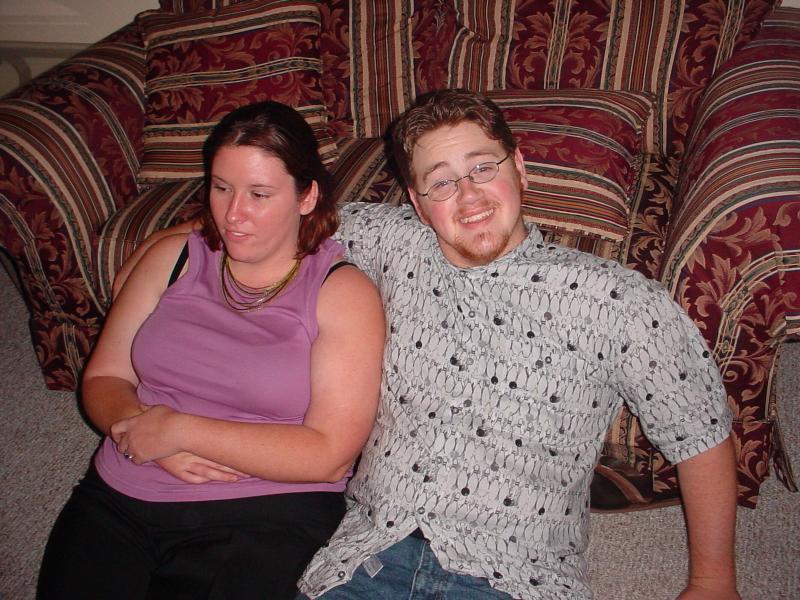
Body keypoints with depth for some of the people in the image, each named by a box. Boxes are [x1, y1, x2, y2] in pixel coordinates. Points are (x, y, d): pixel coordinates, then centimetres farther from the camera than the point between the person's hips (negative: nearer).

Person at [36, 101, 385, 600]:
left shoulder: (343, 292, -4)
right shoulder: (172, 258, 11)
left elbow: (329, 455, -12)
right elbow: (103, 378, 9)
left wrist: (178, 430, -13)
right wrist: (151, 437, -13)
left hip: (260, 517, -3)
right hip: (116, 500, 4)